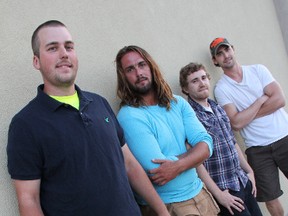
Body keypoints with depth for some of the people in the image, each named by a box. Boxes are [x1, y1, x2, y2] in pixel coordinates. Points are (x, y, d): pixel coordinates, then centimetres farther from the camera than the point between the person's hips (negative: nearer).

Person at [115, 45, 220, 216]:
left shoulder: (178, 103, 0)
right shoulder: (129, 116, -19)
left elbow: (206, 143, -7)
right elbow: (156, 170, -24)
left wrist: (178, 166, -25)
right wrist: (191, 153, -9)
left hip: (199, 193, 6)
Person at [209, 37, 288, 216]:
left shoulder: (258, 70, 3)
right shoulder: (221, 88, -4)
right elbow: (237, 123, -14)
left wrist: (247, 114, -10)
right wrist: (262, 99, -9)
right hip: (258, 149, -1)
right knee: (271, 199, 7)